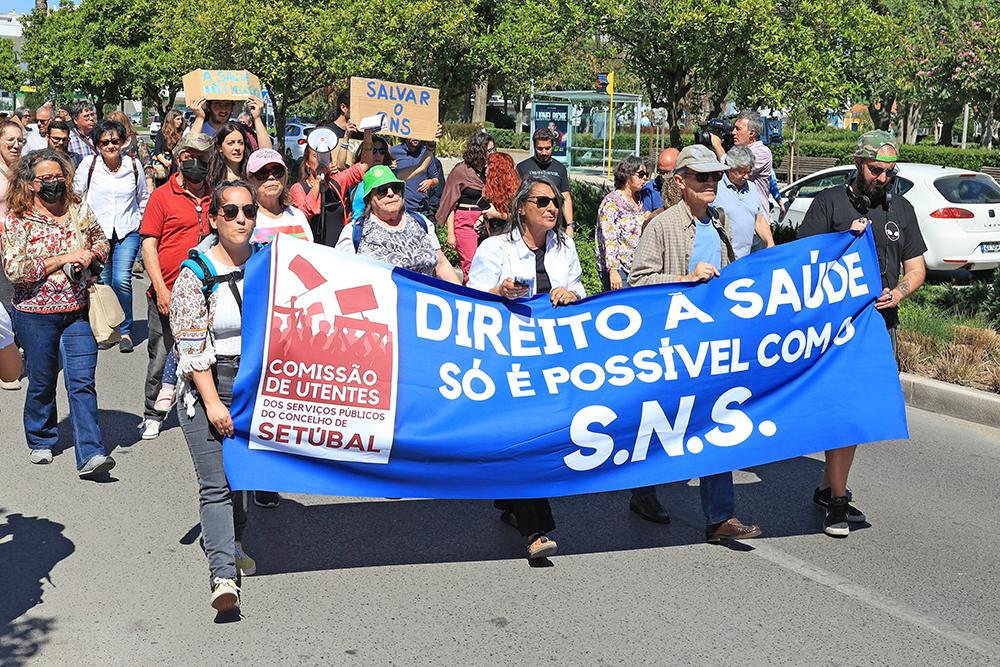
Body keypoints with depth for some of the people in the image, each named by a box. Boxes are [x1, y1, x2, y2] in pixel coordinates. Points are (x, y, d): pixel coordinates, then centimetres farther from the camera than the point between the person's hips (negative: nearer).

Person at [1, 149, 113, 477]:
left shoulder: (80, 211, 3)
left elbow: (102, 241, 18)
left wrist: (90, 255, -6)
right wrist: (62, 259, -18)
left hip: (79, 311, 2)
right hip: (36, 314, -2)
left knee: (82, 382, -5)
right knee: (42, 381, 13)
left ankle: (90, 454, -7)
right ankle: (41, 441, 36)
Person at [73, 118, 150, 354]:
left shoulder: (134, 165, 1)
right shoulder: (90, 164, -4)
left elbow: (143, 199, 16)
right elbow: (76, 195, 6)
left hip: (128, 231, 0)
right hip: (97, 231, 0)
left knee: (121, 280, -12)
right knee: (102, 282, 0)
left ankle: (125, 331, 5)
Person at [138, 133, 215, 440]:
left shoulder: (215, 198, 10)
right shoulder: (162, 196, -2)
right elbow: (148, 245, -5)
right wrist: (161, 289, -13)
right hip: (168, 296, -3)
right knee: (161, 357, 5)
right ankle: (152, 415, 20)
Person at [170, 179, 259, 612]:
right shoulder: (195, 275, -9)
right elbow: (191, 345, -12)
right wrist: (212, 402, -17)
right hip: (208, 385, -4)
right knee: (216, 482, -10)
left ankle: (230, 544, 36)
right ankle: (223, 575, -14)